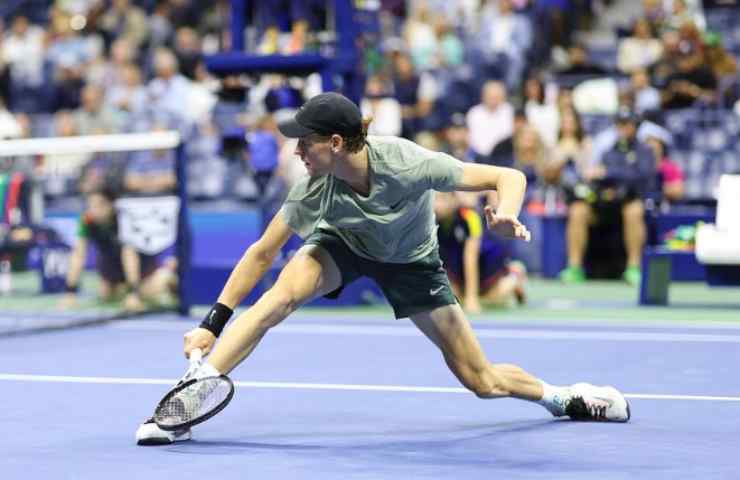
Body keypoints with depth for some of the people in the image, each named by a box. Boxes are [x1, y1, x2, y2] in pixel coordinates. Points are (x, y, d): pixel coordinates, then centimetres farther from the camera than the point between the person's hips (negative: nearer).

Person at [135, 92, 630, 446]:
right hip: (343, 244, 1)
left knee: (482, 381, -1)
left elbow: (509, 177, -32)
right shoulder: (313, 190, -30)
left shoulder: (408, 163, -37)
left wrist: (505, 215, -54)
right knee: (284, 293, -33)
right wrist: (214, 322, -24)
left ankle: (558, 395, 30)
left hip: (411, 261, -1)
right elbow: (262, 253, -20)